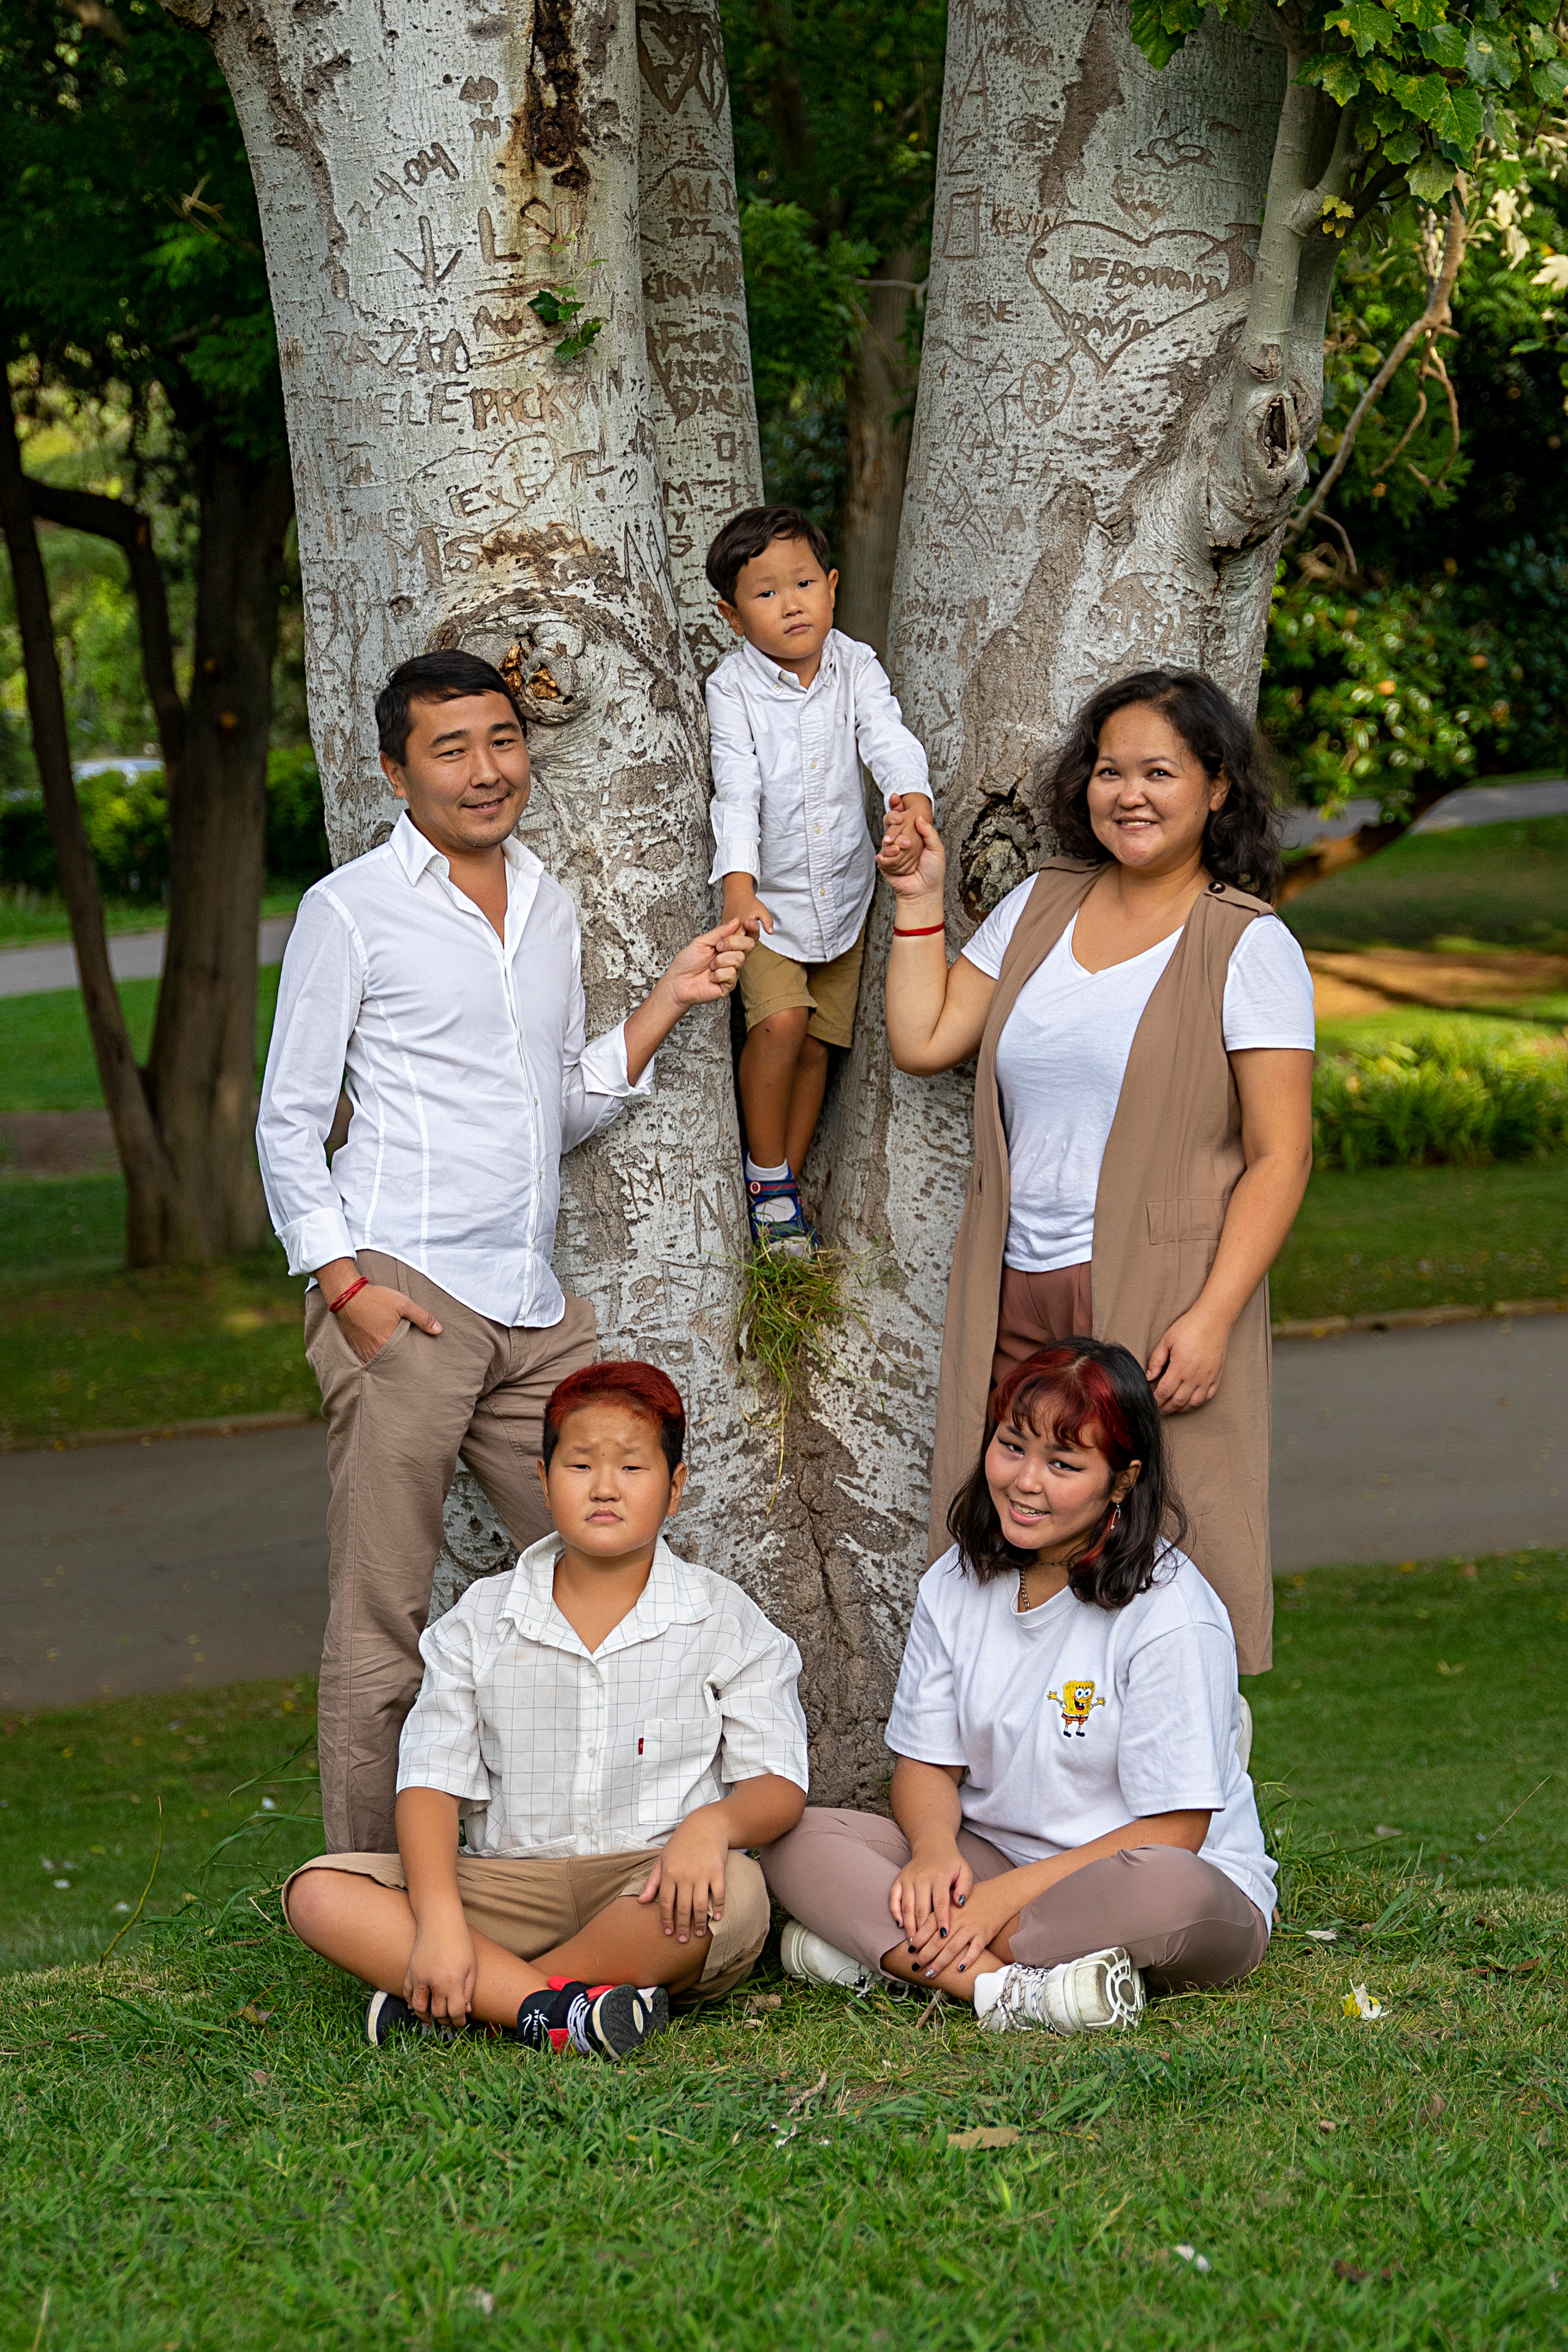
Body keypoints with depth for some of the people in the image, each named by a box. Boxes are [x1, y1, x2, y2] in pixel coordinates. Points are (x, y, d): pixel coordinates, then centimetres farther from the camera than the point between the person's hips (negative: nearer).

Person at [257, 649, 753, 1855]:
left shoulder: (550, 906, 17)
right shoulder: (352, 909, -1)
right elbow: (289, 1121, -1)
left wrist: (670, 1001, 10)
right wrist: (345, 1282, -11)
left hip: (534, 1303, 6)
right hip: (403, 1290, -6)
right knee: (383, 1620, -5)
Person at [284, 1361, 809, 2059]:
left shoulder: (724, 1622, 5)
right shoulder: (480, 1623, 8)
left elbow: (778, 1785, -1)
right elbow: (431, 1782, 0)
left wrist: (711, 1824, -26)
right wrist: (440, 1919, -19)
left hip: (648, 1888, -2)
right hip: (510, 1885, 2)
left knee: (733, 1893, -38)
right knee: (319, 1894, -19)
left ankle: (441, 2006, -28)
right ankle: (552, 2007, -36)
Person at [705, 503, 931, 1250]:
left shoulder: (855, 668, -7)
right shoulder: (732, 688, -14)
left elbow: (890, 741, -22)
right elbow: (737, 788, -24)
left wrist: (912, 805, -45)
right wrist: (737, 883, -39)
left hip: (842, 891, 3)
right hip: (767, 896, -3)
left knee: (818, 1043, 10)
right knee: (779, 1022, -20)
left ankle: (789, 1179, 27)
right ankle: (767, 1175, 0)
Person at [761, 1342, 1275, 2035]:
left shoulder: (1170, 1614, -15)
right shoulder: (956, 1586, 4)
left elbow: (1171, 1833, -17)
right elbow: (926, 1762, 7)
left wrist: (1007, 1895, -24)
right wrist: (935, 1846, -17)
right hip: (990, 1866, 5)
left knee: (1170, 1894, -42)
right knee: (795, 1838, -16)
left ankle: (886, 1953, -28)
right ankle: (1002, 1986, -36)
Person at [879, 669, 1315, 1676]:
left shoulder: (1247, 946, -3)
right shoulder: (1039, 907, 14)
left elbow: (1280, 1155, -7)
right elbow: (922, 1039, 15)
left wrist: (1211, 1318, -15)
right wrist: (920, 903, 11)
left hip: (1157, 1305, -5)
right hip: (1017, 1295, 5)